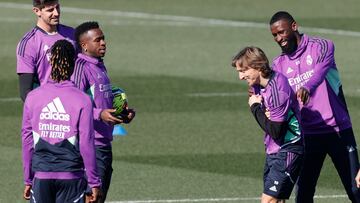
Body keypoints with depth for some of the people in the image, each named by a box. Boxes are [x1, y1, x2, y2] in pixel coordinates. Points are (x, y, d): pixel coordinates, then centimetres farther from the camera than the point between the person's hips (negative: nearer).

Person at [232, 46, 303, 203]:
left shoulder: (277, 89, -23)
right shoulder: (258, 85, 5)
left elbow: (275, 131, -22)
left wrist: (255, 108, -12)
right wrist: (264, 113, -8)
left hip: (287, 152, -9)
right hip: (273, 151, 9)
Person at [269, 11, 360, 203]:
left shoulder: (321, 47, -5)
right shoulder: (279, 64, 8)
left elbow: (321, 70, -28)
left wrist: (307, 88, -49)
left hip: (338, 131, -3)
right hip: (308, 135, 3)